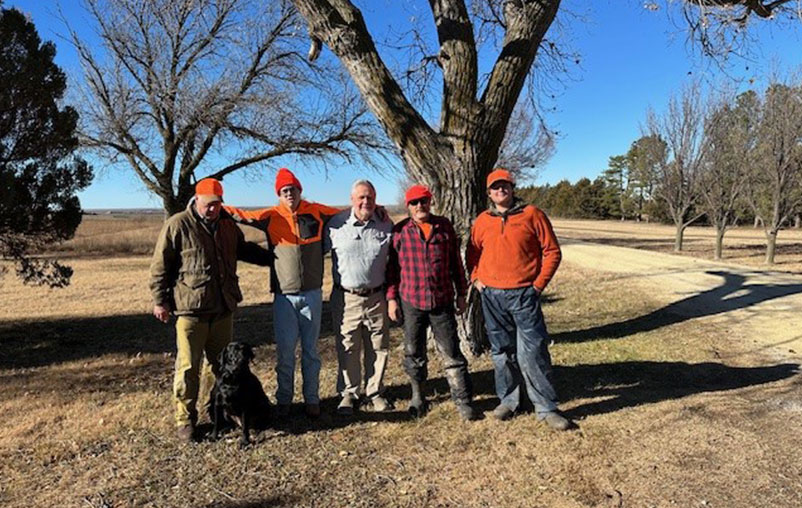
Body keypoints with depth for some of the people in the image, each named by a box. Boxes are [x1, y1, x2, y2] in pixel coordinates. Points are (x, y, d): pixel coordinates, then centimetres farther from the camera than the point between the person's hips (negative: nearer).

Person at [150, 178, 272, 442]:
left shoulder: (227, 224, 12)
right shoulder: (177, 225, -6)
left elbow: (244, 249, 28)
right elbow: (160, 266, -4)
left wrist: (273, 258, 21)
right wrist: (160, 300, -6)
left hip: (224, 308, 6)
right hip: (190, 310, -5)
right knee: (188, 367, -1)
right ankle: (185, 419, 13)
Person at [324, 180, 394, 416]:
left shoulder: (386, 224, 3)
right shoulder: (335, 224, -1)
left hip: (376, 297, 2)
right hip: (346, 298, -1)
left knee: (378, 348, 10)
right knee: (347, 349, 6)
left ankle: (375, 392, 28)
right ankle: (349, 393, 24)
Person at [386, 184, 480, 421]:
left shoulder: (444, 226, 4)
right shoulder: (399, 231, 1)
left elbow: (455, 261, 9)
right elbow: (392, 266, 4)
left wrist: (461, 293, 9)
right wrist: (391, 298, -1)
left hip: (442, 301, 0)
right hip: (411, 302, 0)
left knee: (451, 353, 5)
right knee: (414, 353, 12)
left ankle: (463, 400, 15)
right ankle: (418, 398, 28)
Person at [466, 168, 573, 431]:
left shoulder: (532, 214, -1)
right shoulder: (482, 221, 8)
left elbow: (552, 251, 0)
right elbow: (472, 253, 21)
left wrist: (539, 283, -5)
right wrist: (476, 278, 8)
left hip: (524, 294, -3)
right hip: (491, 296, 3)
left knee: (533, 352, -5)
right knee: (502, 352, 12)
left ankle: (546, 408, 8)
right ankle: (508, 400, 27)